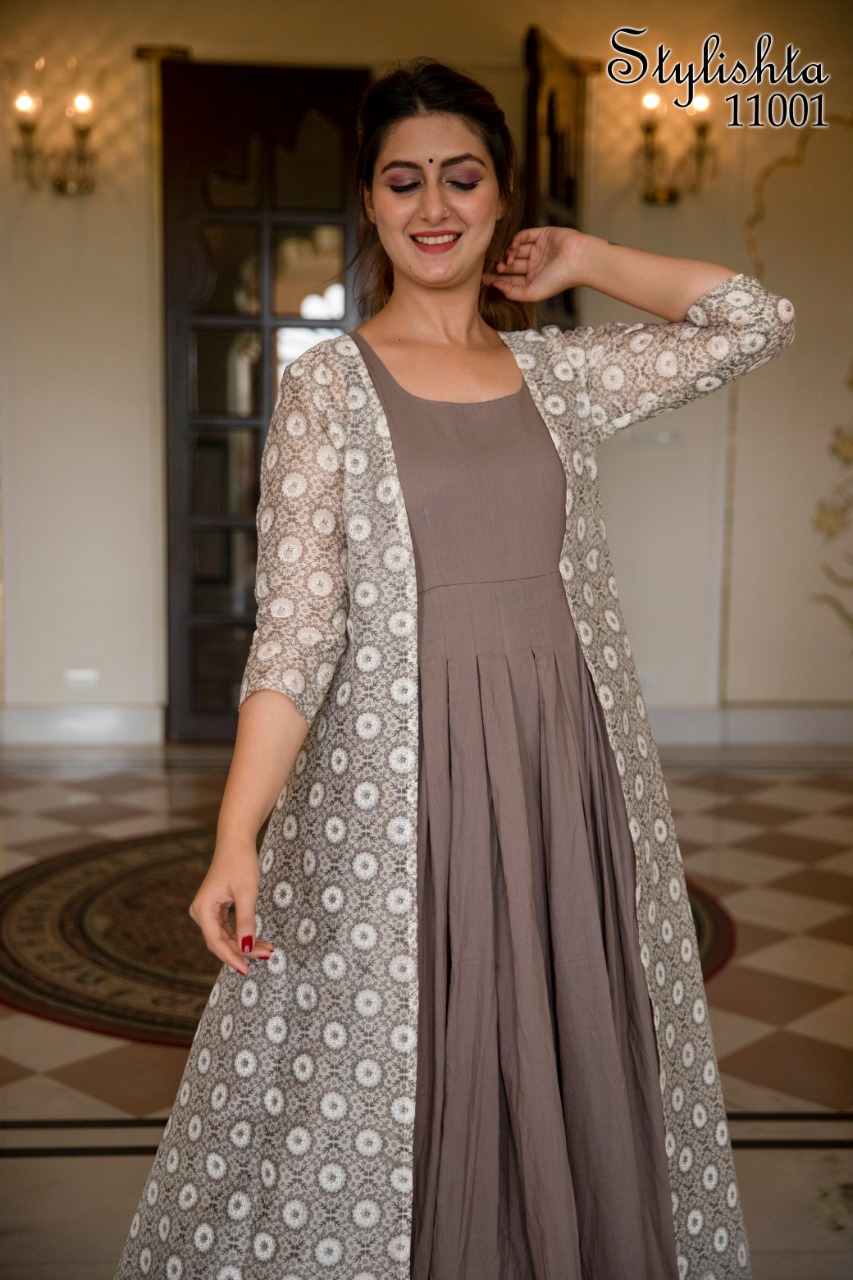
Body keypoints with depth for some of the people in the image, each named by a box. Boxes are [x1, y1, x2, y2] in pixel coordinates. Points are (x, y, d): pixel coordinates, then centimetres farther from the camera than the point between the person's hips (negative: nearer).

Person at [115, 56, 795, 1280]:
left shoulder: (557, 370, 9)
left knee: (573, 1071, 12)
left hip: (568, 764, 4)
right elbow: (298, 616, -11)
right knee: (381, 1081, 5)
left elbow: (757, 320, 11)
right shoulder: (329, 381, -1)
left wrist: (584, 259, 11)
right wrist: (237, 834, -20)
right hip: (398, 777, -3)